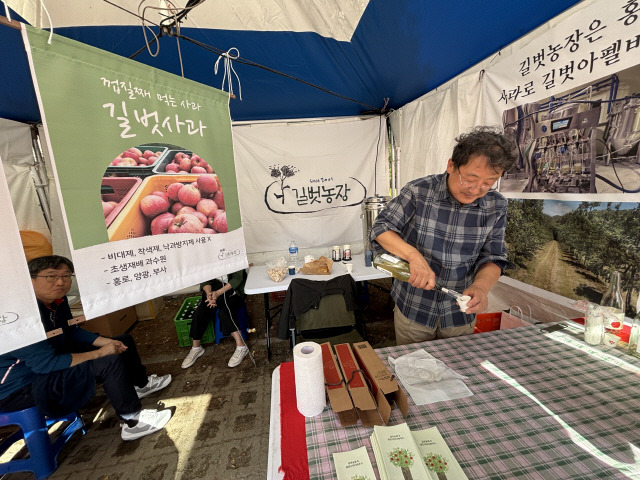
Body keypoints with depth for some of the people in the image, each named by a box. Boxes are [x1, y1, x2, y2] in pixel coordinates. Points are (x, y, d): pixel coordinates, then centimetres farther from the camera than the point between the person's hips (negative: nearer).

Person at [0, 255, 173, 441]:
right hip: (20, 387, -9)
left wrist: (107, 342, -4)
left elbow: (71, 331, 9)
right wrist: (100, 353, -27)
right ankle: (134, 423, -10)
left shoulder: (57, 299, -4)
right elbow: (46, 363, -33)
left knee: (123, 341, 10)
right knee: (109, 362, -28)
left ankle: (141, 384, 31)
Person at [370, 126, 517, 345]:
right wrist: (414, 255, -31)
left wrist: (481, 286, -24)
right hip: (412, 310, -2)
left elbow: (493, 258, -3)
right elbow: (381, 228, -15)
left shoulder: (496, 206, -7)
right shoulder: (418, 191, -16)